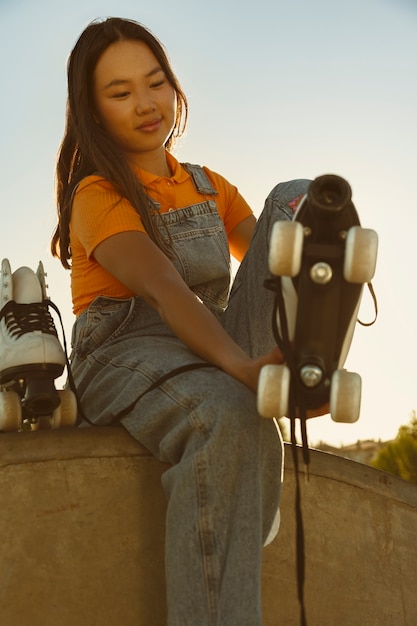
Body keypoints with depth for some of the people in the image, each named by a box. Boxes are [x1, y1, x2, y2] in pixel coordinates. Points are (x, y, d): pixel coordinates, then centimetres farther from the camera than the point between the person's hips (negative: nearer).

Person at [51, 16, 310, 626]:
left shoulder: (211, 188, 19)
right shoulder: (98, 195, -2)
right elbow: (162, 290, -22)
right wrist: (241, 365, -39)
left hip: (214, 347, 6)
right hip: (129, 354, -5)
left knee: (295, 200, -12)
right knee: (233, 421, -41)